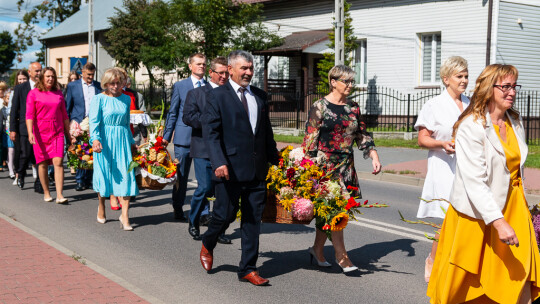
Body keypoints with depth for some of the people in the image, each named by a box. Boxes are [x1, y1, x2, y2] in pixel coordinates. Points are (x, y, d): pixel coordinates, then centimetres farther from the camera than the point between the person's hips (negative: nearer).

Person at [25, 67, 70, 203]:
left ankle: (59, 195, -15)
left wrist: (68, 133, 17)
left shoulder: (58, 93, 11)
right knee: (43, 163, 5)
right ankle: (46, 193, 20)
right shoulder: (33, 93, 2)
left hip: (57, 132, 2)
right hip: (40, 133, -1)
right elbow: (29, 115, -5)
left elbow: (64, 114, 17)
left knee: (58, 162, -11)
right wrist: (30, 133, -17)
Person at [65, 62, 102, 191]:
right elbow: (67, 106, 8)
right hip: (79, 124, -1)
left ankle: (89, 180, 12)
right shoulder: (72, 86, 7)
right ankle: (80, 180, 4)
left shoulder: (99, 86, 10)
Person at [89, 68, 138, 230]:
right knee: (104, 173, 6)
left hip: (122, 140, 3)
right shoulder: (99, 99, -2)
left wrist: (131, 141, 21)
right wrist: (95, 139, -27)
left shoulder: (126, 99, 11)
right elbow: (94, 121, -12)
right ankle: (101, 208, 30)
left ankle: (124, 216, -7)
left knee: (126, 176, -7)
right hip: (104, 141, -3)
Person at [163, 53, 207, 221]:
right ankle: (178, 210, 22)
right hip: (184, 137, -1)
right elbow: (172, 113, 8)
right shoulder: (180, 86, 7)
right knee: (181, 176, 7)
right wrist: (166, 136, 3)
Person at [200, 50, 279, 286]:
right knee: (225, 215, 1)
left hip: (258, 171, 5)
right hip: (230, 169, -5)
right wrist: (219, 162, -21)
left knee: (253, 220, 7)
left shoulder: (260, 96, 14)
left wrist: (274, 161, 16)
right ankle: (207, 245, 34)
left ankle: (247, 269, 17)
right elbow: (210, 132, -9)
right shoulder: (217, 96, -2)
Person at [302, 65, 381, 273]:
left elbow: (362, 135, 16)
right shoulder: (320, 107, -5)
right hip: (325, 164, -6)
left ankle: (317, 249, 21)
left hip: (346, 165, 6)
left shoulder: (353, 108, 12)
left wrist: (374, 156, 3)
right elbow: (310, 139, -6)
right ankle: (341, 254, -2)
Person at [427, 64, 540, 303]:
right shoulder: (471, 127, -18)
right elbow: (475, 183, -25)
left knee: (518, 274, 3)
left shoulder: (515, 121, 6)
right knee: (466, 283, 7)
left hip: (513, 209, 6)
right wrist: (498, 222, -32)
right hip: (478, 214, -6)